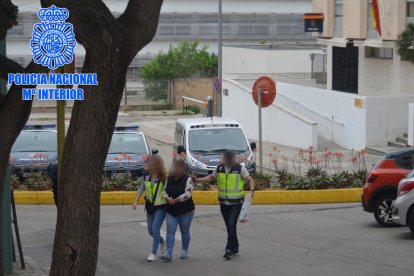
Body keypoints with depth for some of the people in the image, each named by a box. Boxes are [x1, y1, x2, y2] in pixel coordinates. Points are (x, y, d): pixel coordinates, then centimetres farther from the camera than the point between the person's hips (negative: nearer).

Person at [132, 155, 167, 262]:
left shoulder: (164, 177, -14)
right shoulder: (147, 177, 1)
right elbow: (141, 189, 11)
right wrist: (136, 201, 3)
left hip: (161, 207, -6)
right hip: (150, 207, 6)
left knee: (155, 228, -15)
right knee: (150, 230, 12)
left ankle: (153, 253, -9)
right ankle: (162, 242, 42)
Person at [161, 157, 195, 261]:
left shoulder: (187, 179, -12)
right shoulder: (169, 179, 4)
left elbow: (187, 194, -21)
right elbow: (164, 190, 7)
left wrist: (175, 200, -20)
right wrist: (167, 199, -15)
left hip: (185, 211, -4)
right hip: (171, 211, 4)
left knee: (185, 232, 10)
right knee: (170, 231, -6)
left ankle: (185, 252, 28)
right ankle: (169, 254, -12)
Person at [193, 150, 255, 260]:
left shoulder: (240, 169, -9)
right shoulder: (219, 168, 3)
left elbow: (250, 180, -8)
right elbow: (211, 178, 18)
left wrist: (251, 190, -27)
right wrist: (197, 180, 9)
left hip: (236, 203, -5)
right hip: (223, 203, 5)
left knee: (231, 225, -15)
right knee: (230, 227, 12)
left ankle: (229, 250, -12)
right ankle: (235, 248, 25)